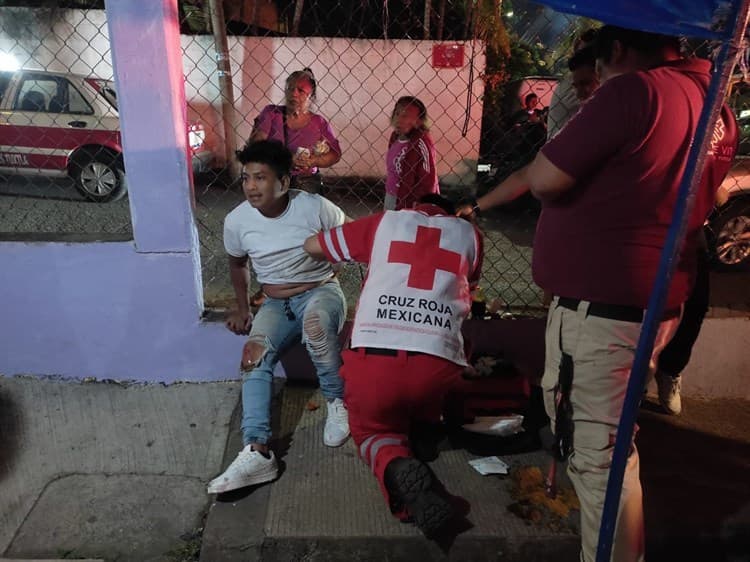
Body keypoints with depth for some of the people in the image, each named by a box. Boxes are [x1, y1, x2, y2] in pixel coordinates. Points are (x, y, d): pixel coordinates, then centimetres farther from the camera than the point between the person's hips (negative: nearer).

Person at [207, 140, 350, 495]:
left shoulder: (314, 208, -16)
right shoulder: (237, 221, -6)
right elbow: (237, 264, 16)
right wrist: (241, 308, 11)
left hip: (321, 292, -3)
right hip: (276, 303, 3)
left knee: (316, 319, -39)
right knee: (254, 356, -25)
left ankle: (337, 401, -17)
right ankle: (257, 451, -32)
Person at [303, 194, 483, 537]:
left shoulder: (386, 221, 16)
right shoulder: (469, 234, 19)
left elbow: (312, 246, 24)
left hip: (373, 357, -3)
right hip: (438, 362, 3)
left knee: (372, 429, 21)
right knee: (424, 417, 37)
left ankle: (396, 467, -9)